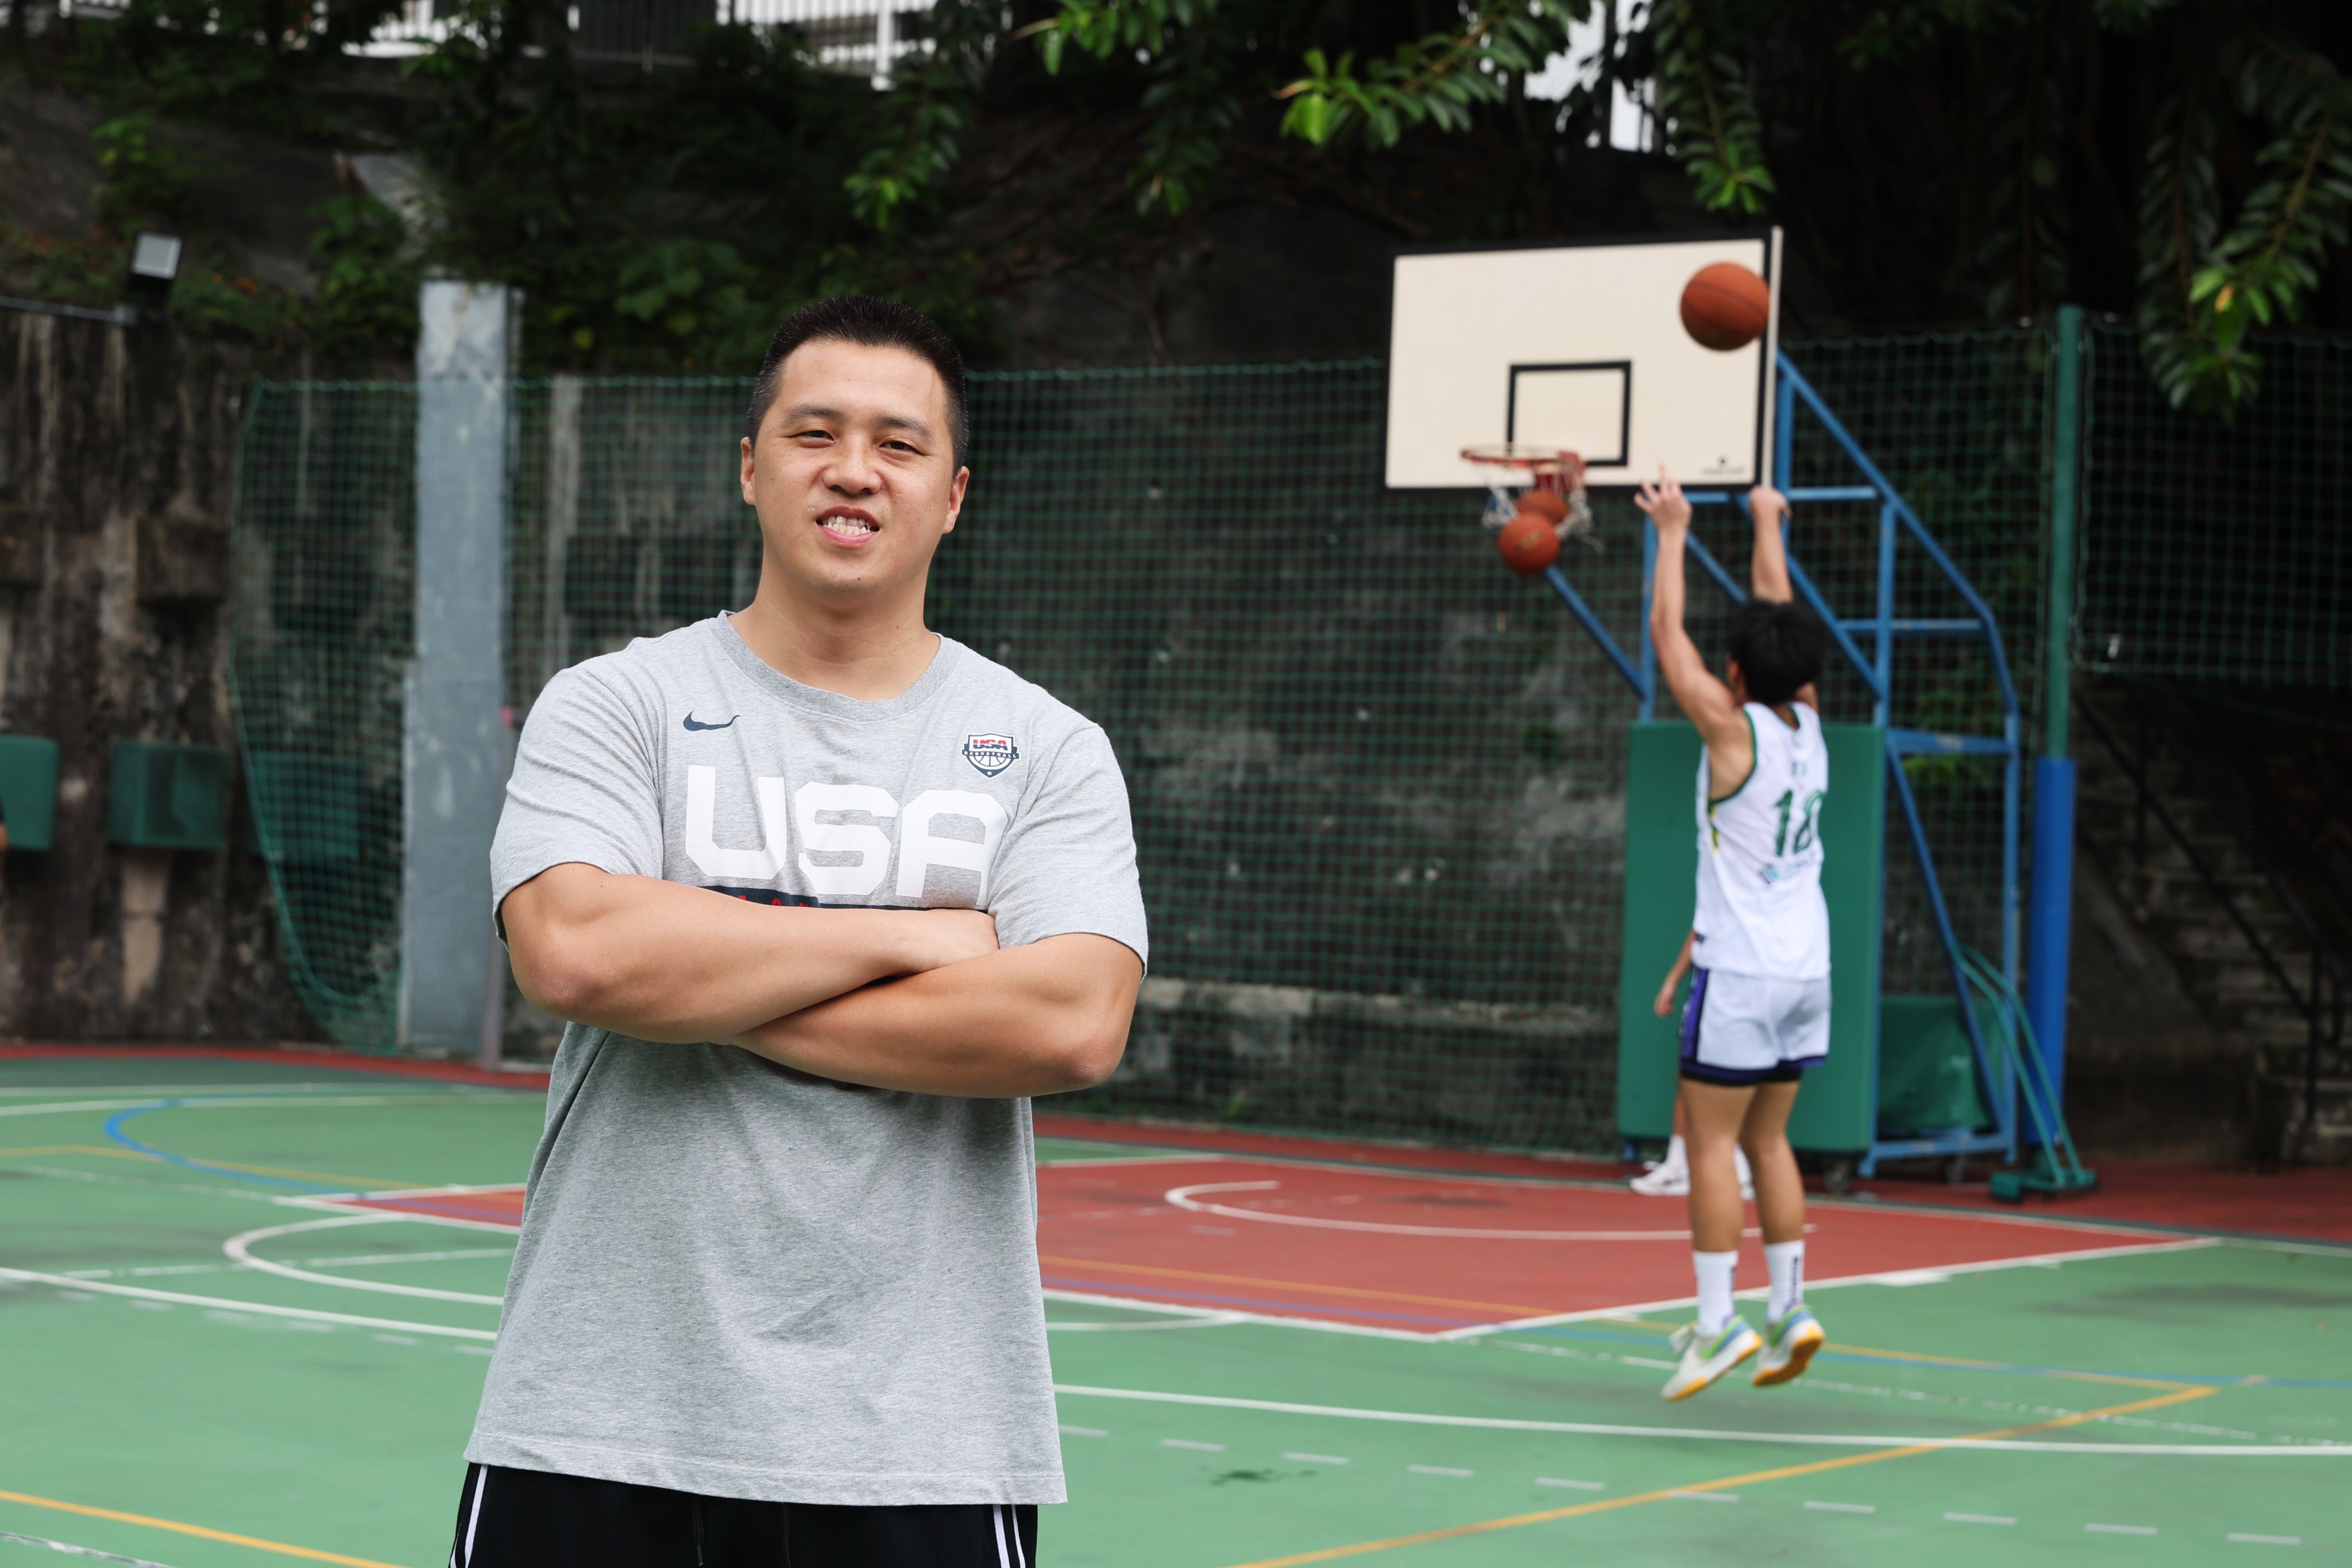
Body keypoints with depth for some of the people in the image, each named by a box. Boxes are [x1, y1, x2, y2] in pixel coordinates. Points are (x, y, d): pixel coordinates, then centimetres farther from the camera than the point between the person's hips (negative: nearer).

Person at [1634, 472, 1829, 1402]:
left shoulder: (1733, 729, -12)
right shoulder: (1807, 723, 5)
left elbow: (1667, 634, -5)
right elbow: (1779, 617, 19)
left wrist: (1673, 534, 4)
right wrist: (1767, 530, 31)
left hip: (1739, 972, -7)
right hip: (1807, 967, 7)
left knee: (1712, 1140, -2)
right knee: (1768, 1140, 14)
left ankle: (1718, 1318, -5)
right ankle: (1790, 1308, 10)